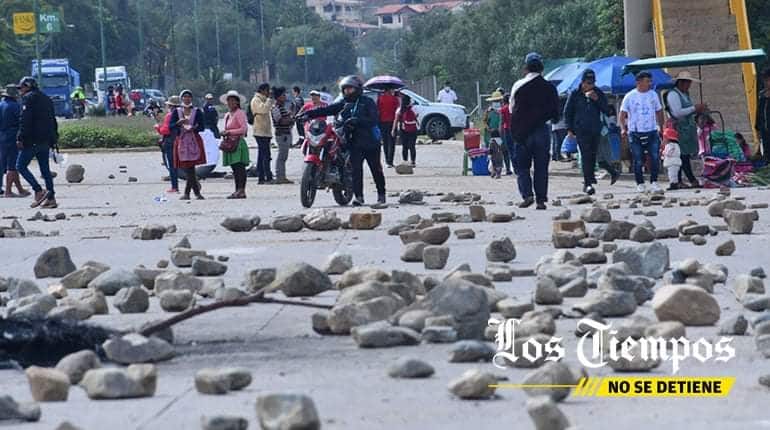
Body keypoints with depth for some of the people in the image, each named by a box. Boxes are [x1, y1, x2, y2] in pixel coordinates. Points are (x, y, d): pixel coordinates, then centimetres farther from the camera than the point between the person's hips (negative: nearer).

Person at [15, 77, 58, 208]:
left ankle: (39, 191, -15)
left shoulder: (28, 98, -6)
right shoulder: (46, 99, 20)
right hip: (46, 141, 8)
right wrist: (54, 139, 22)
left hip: (32, 140, -8)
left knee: (21, 166, -2)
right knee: (45, 169, 10)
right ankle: (51, 198, 5)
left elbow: (25, 120, -16)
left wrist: (20, 138, -17)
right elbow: (53, 120, 22)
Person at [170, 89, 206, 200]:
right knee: (188, 169, -1)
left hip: (194, 141, -1)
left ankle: (187, 193, -6)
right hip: (181, 141, 1)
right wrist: (179, 122, -19)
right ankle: (197, 192, 7)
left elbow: (202, 127, 4)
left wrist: (193, 128, -16)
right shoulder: (176, 112, 8)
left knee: (189, 168, -10)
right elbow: (171, 126, 1)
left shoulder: (197, 111, 7)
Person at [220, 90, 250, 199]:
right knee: (235, 168, 8)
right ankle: (238, 190, 9)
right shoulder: (227, 115, 19)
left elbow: (244, 128, -13)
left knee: (239, 167, -13)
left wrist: (229, 132, -13)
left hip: (238, 142, -9)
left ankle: (241, 190, -16)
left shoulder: (239, 113, -6)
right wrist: (224, 134, 7)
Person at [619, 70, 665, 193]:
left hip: (652, 132, 2)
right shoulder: (630, 97, -3)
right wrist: (623, 128, -12)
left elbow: (659, 112, 17)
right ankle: (640, 184, 12)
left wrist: (661, 127, 14)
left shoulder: (653, 94, 8)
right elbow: (622, 114, 0)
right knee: (638, 161, 1)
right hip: (635, 133, -2)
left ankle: (654, 182, 4)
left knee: (655, 158, -8)